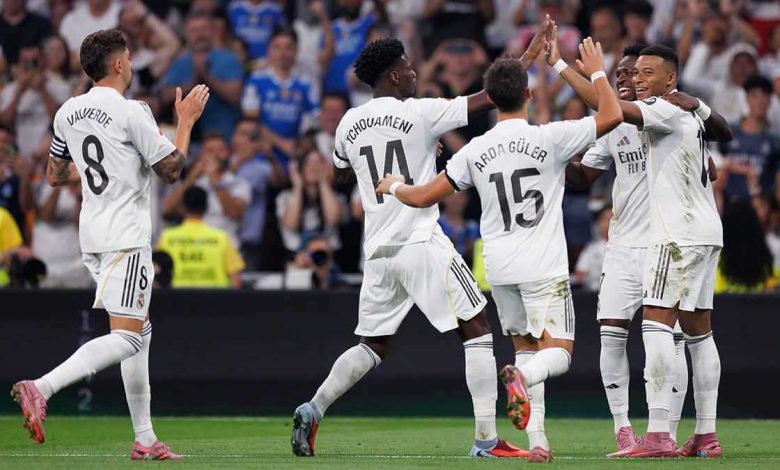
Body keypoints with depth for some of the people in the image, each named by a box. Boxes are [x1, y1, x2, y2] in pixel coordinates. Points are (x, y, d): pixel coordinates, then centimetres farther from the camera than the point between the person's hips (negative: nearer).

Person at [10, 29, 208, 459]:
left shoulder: (68, 113, 9)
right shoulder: (131, 113, -13)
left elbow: (54, 175, 20)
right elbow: (171, 169, -8)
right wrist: (186, 120, 4)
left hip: (92, 235, 9)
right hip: (126, 236, -9)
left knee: (140, 331, 16)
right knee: (126, 338, -14)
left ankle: (144, 439, 15)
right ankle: (41, 388, -31)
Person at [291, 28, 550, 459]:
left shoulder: (349, 124, 9)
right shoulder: (419, 113, -7)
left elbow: (341, 169, 30)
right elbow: (488, 98, -5)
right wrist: (529, 57, 5)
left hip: (378, 250, 6)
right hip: (421, 242, -6)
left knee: (372, 346, 18)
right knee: (477, 330, 1)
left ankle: (312, 410, 0)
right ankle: (486, 440, -6)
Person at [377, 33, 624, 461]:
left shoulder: (474, 151, 0)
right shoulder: (549, 138, -10)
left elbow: (424, 197, 6)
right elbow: (611, 116, -4)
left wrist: (394, 186, 28)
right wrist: (597, 72, 11)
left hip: (499, 267, 4)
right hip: (544, 266, -4)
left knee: (525, 346, 16)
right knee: (557, 353, -3)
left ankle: (537, 439, 7)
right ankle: (522, 376, -37)